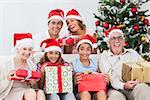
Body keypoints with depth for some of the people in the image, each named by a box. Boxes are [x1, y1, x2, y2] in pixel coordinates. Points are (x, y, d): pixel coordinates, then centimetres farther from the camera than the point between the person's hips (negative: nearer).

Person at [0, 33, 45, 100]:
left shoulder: (32, 65, 10)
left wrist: (34, 83, -5)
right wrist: (8, 79, -20)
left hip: (28, 93, 4)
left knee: (40, 92, -29)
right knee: (31, 92, -32)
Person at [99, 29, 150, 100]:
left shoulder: (133, 53, 22)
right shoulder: (103, 57, 12)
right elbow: (110, 77, -2)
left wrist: (139, 80, -11)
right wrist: (123, 86, -22)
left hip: (135, 87, 3)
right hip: (116, 89, -2)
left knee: (143, 87, -33)